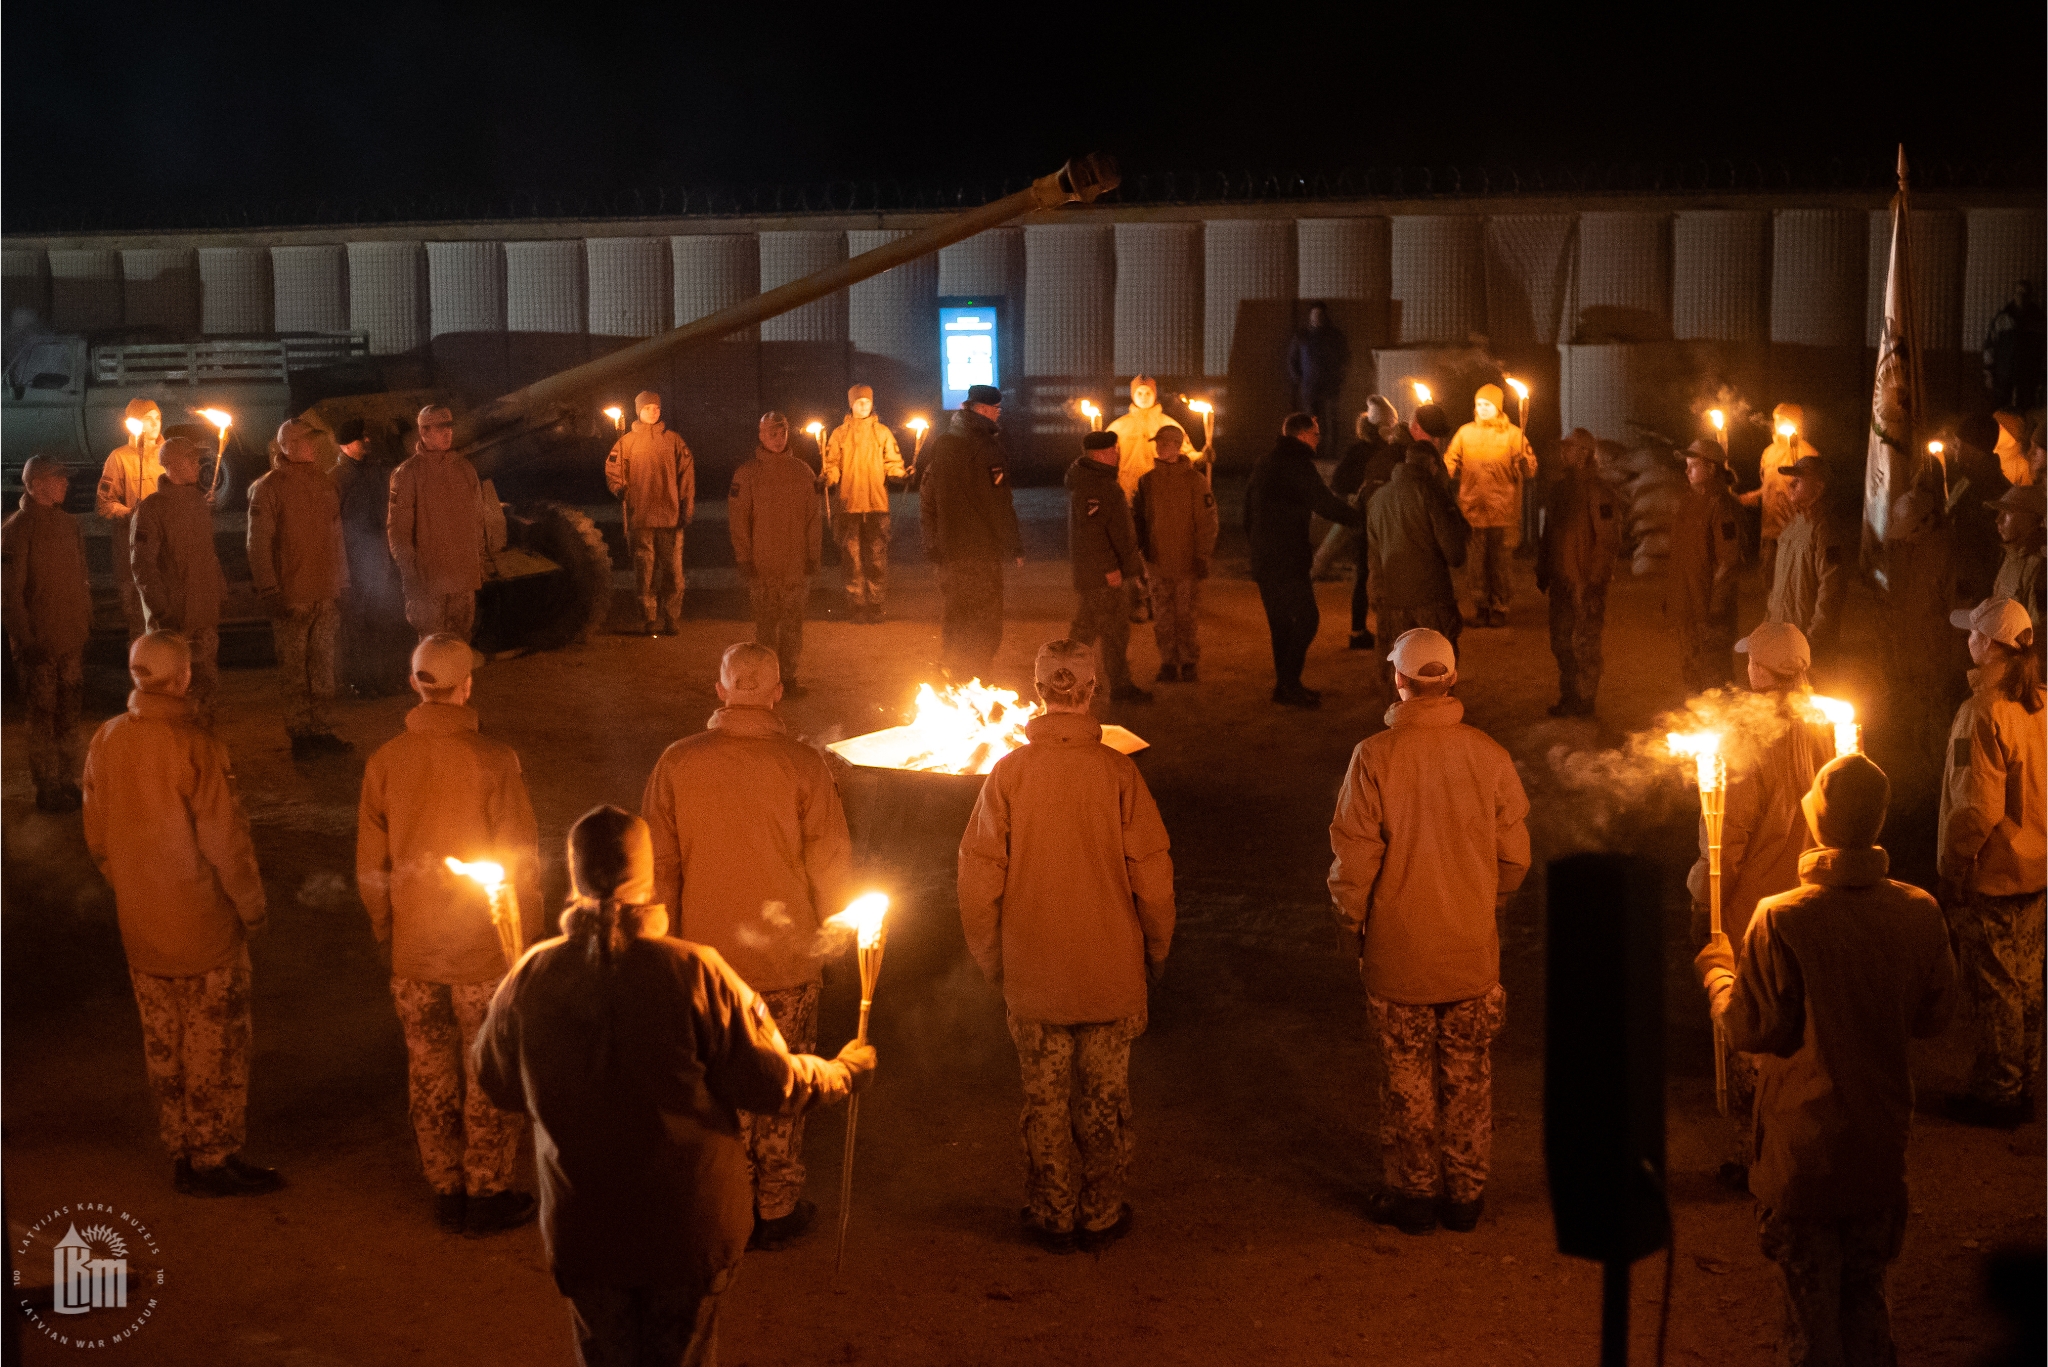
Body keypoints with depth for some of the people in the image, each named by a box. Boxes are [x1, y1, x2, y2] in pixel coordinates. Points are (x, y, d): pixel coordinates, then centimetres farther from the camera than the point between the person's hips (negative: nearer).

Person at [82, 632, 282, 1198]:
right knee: (216, 1045, 7)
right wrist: (252, 907, -5)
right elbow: (225, 838, -18)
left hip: (140, 927, 6)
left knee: (164, 1045, 16)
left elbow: (97, 838, 6)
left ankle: (182, 1152, 26)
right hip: (204, 924, -6)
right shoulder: (194, 745, -22)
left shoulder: (106, 742, -3)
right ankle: (216, 1158, 14)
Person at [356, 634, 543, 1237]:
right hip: (484, 951, -3)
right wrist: (527, 939, 0)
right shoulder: (493, 760, -16)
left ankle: (447, 1193, 25)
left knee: (430, 1075, 15)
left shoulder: (385, 762, -6)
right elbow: (520, 862, -12)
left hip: (412, 956, 3)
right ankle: (487, 1195, 19)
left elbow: (371, 866, 2)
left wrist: (385, 938, 15)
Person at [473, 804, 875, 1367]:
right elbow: (773, 1084, -15)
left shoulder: (530, 979, -15)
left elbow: (496, 1082, 2)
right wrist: (844, 1072, 5)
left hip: (582, 1231, 2)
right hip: (690, 1227, -1)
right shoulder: (695, 973, -22)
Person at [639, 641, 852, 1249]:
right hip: (786, 959, -1)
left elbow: (658, 865, -2)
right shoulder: (801, 764, -14)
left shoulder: (677, 762, -8)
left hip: (707, 955, 2)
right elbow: (829, 861, -8)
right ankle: (778, 1209, 23)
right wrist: (828, 926, 10)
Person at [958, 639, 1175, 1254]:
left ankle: (1052, 1217, 23)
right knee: (1105, 1098, 14)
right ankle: (1102, 1215, 23)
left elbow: (979, 879, -6)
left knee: (1044, 1099, 13)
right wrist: (1156, 949, 7)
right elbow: (1152, 874, -8)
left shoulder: (1009, 772, -10)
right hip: (1112, 972, 0)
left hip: (1032, 973, 0)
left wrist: (991, 960, 8)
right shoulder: (1117, 771, -12)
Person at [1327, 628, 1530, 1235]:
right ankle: (1466, 1193, 26)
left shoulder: (1374, 757, -16)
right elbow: (1515, 854, 0)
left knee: (1408, 1077, 12)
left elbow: (1352, 859, -12)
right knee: (1467, 1076, 16)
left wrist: (1350, 926, 4)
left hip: (1398, 955, -2)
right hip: (1474, 951, 2)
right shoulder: (1488, 754, -8)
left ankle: (1413, 1192, 23)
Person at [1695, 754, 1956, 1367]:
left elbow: (1754, 1029, -16)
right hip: (1882, 1144, 4)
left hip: (1803, 1149, -4)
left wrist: (1716, 969, 1)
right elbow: (1936, 1015, 3)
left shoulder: (1782, 920, -24)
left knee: (1810, 1299, 11)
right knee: (1866, 1293, 21)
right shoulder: (1920, 912, -10)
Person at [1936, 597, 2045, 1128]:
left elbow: (1977, 808, -24)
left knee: (1993, 989, 5)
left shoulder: (1983, 713, -23)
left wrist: (1953, 868, -13)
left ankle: (1996, 1093, 16)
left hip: (1991, 876, -8)